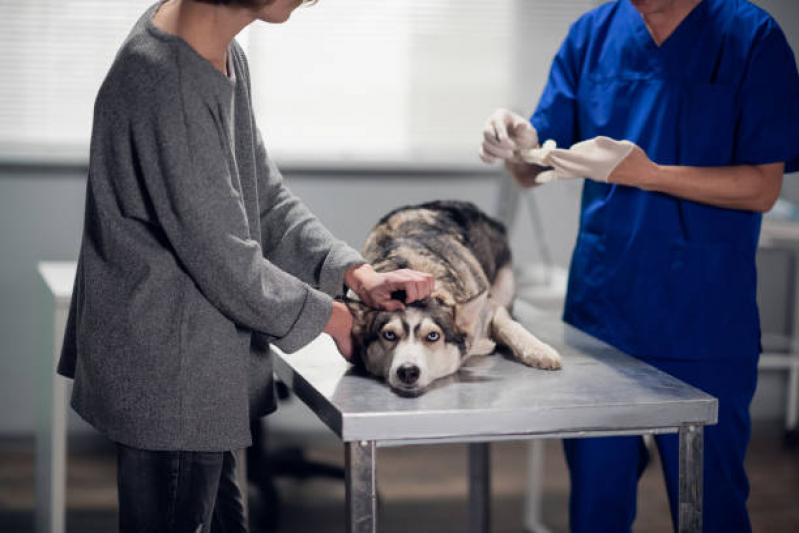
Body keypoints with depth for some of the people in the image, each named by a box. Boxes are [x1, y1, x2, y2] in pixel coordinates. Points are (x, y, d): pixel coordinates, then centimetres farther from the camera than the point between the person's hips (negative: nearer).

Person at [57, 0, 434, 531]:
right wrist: (326, 315, -7)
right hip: (167, 381, -10)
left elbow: (265, 198, 10)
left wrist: (357, 273, -1)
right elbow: (224, 259, -21)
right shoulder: (165, 82, -26)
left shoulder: (220, 52, 5)